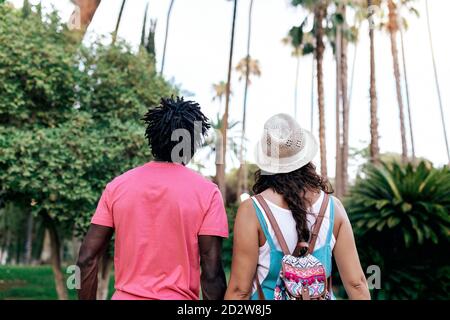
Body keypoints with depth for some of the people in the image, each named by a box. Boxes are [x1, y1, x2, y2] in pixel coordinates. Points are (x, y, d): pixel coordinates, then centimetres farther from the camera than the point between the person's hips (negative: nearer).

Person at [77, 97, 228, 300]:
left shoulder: (117, 186, -2)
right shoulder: (206, 192, -10)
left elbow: (87, 259, -2)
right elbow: (211, 273, -12)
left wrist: (87, 298, 8)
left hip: (125, 296, 3)